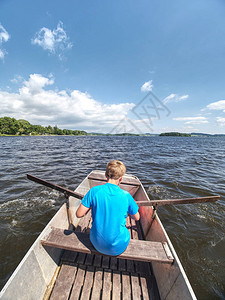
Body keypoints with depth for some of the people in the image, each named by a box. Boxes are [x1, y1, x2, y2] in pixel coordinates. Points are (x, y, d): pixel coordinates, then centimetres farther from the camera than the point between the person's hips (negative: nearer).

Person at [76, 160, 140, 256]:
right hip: (119, 247, 0)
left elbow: (79, 214, -12)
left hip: (97, 244, 1)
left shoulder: (94, 191, -19)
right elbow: (137, 218, -1)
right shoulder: (126, 195, -17)